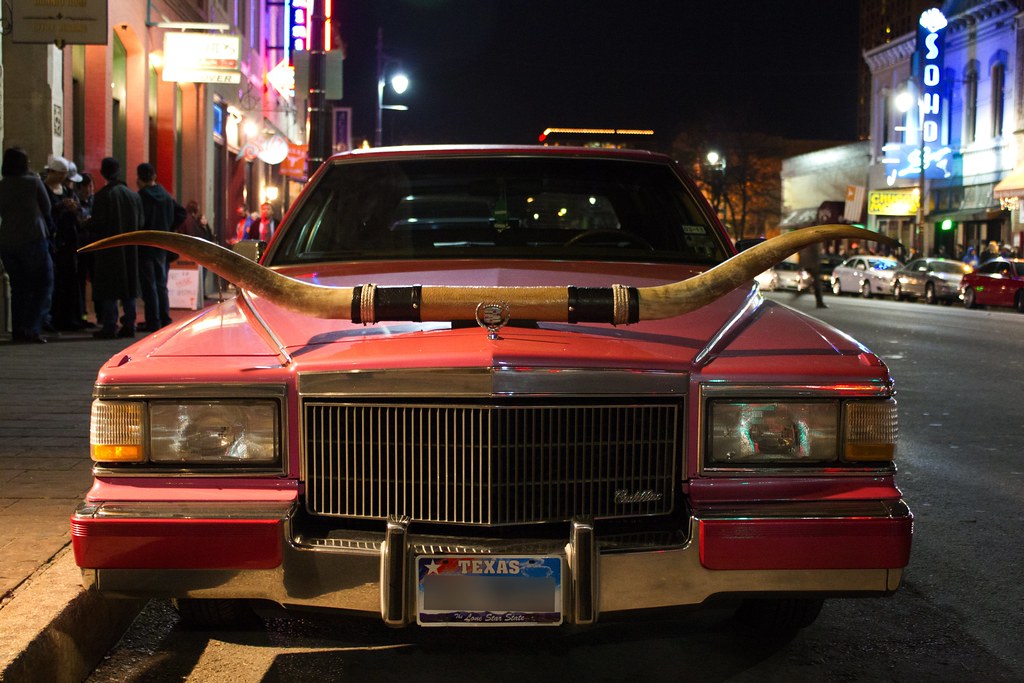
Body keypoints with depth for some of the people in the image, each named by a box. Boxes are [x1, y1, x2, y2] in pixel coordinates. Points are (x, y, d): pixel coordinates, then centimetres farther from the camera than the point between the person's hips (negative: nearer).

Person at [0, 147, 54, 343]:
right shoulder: (33, 182, -6)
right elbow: (46, 208, 3)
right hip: (33, 239, -5)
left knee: (18, 286, 14)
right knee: (44, 284, 2)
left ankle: (18, 330, 12)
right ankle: (32, 328, -9)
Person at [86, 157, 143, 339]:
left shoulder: (102, 195, -12)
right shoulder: (133, 195, 5)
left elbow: (98, 223, -14)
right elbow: (141, 222, 9)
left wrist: (87, 223, 6)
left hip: (108, 249, -5)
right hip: (129, 249, 5)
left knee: (108, 290, -1)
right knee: (129, 288, 10)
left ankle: (109, 327, -2)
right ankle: (128, 325, 11)